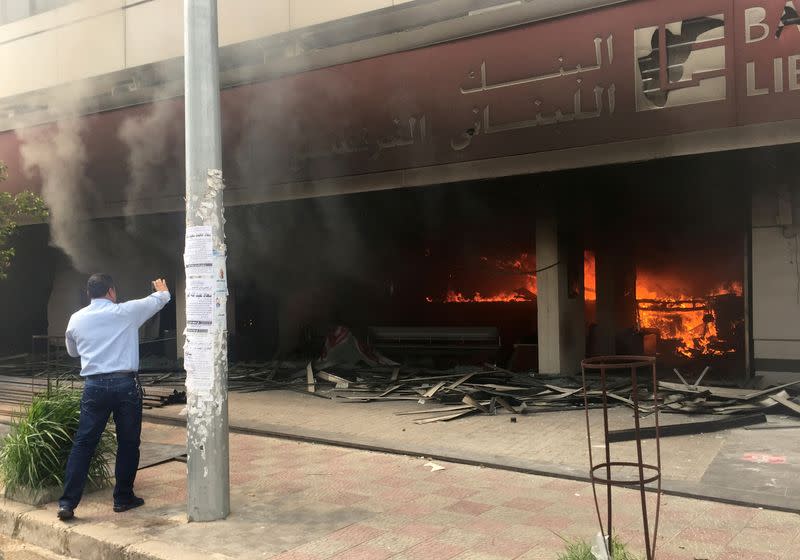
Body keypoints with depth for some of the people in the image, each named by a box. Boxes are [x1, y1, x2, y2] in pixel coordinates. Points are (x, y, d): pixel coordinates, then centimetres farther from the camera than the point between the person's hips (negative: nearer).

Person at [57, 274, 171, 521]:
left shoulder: (76, 319, 6)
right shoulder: (126, 312, -3)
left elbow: (73, 352, 22)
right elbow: (158, 299, 14)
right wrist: (162, 290, 37)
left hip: (94, 385, 3)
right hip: (125, 384, -2)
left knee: (83, 444, 7)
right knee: (128, 443, 10)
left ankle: (67, 503, 4)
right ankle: (123, 498, 19)